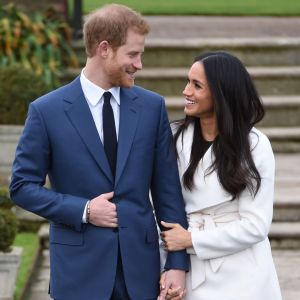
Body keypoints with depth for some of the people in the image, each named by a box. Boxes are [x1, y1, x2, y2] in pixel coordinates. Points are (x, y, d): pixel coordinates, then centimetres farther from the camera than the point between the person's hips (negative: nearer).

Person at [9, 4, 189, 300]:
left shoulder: (152, 106, 3)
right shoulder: (47, 110, -4)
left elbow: (167, 189, 3)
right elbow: (22, 186, 0)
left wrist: (178, 263, -1)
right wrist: (83, 210, -12)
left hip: (140, 264, 2)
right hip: (80, 267, -2)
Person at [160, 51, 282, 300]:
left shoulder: (255, 145, -10)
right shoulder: (178, 138, -1)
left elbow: (255, 226, -12)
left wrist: (191, 239, -12)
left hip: (240, 278, -3)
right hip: (193, 273, 3)